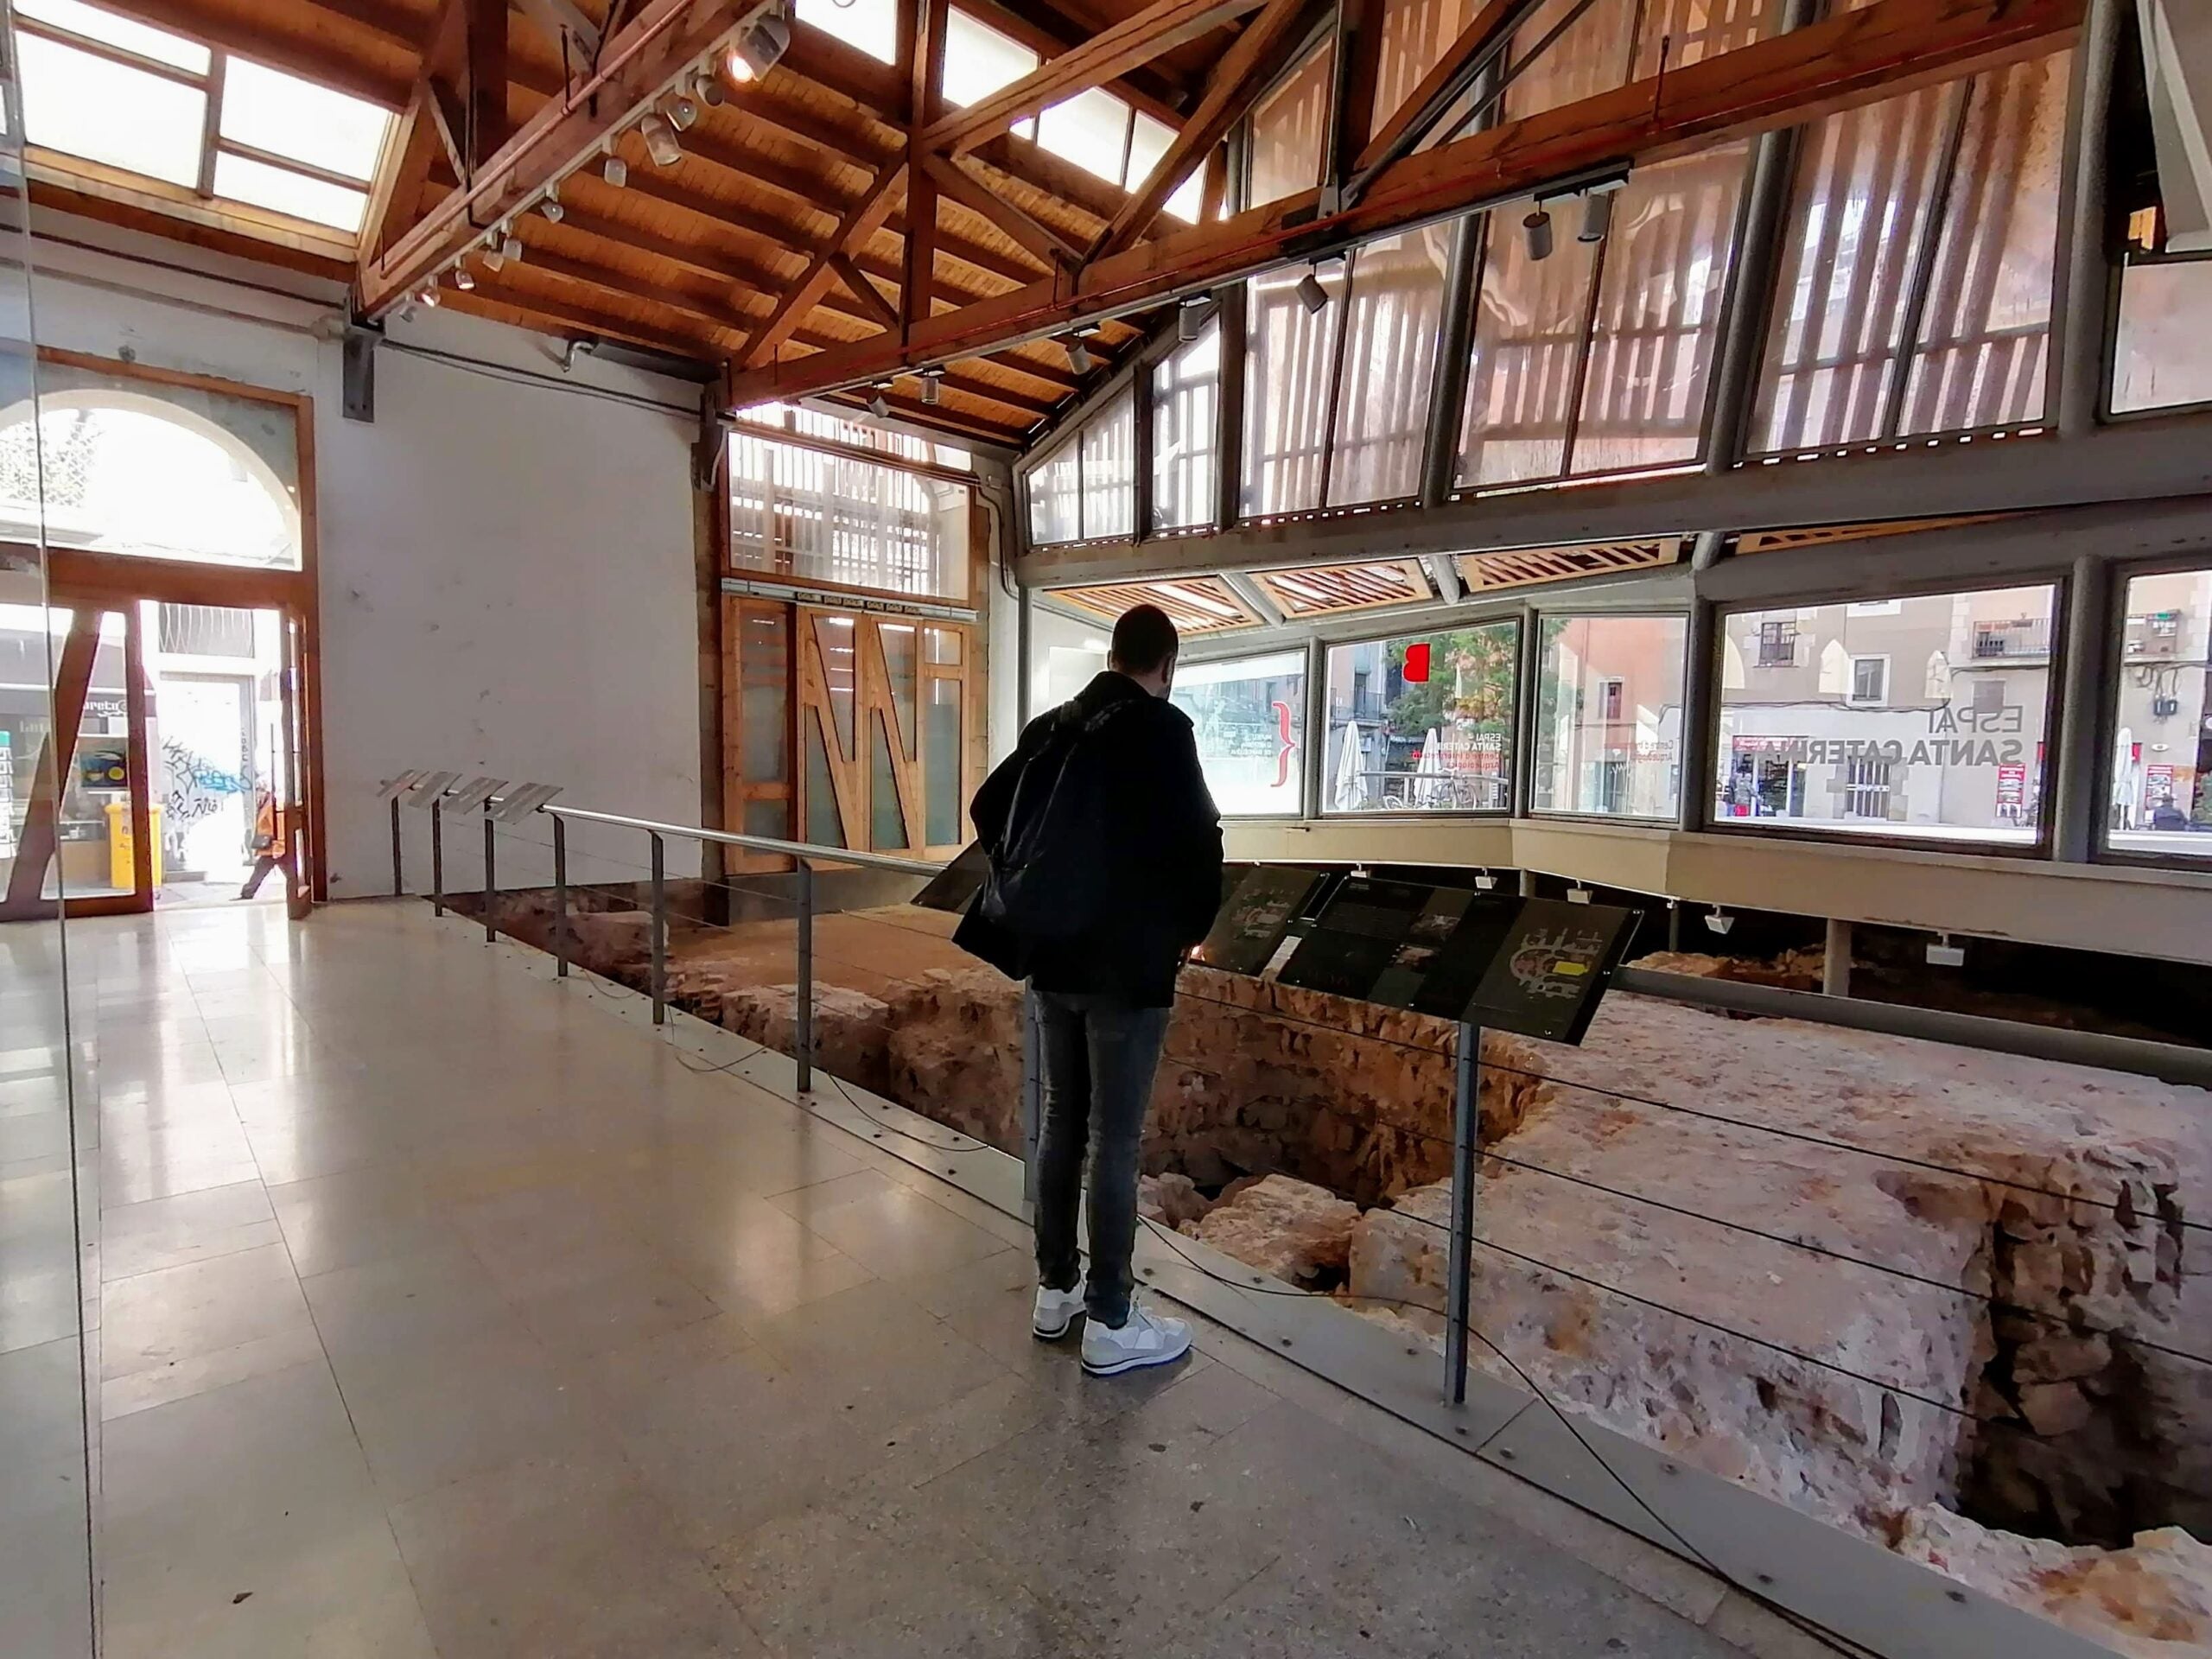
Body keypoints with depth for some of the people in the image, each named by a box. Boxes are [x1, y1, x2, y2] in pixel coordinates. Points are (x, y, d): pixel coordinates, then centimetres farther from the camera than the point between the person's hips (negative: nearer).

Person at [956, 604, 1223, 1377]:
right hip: (1127, 963, -6)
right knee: (1115, 1140, 3)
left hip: (1050, 953, 7)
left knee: (1059, 1122, 16)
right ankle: (1110, 1324, 16)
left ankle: (1054, 1292, 29)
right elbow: (1197, 841, -16)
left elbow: (988, 810, 15)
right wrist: (1191, 926, 1)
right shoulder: (1163, 729, -12)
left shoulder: (1051, 726, 7)